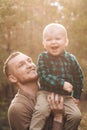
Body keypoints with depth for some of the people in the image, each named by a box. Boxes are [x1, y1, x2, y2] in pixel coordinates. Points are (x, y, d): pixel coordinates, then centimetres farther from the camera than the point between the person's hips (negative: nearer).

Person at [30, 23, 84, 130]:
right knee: (41, 110, -30)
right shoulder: (43, 57, -5)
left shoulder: (71, 59, 2)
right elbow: (44, 76, -15)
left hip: (66, 96, 3)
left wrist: (76, 96, 12)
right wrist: (61, 83, -22)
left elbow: (79, 78, 12)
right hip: (46, 92, -2)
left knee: (76, 115, -14)